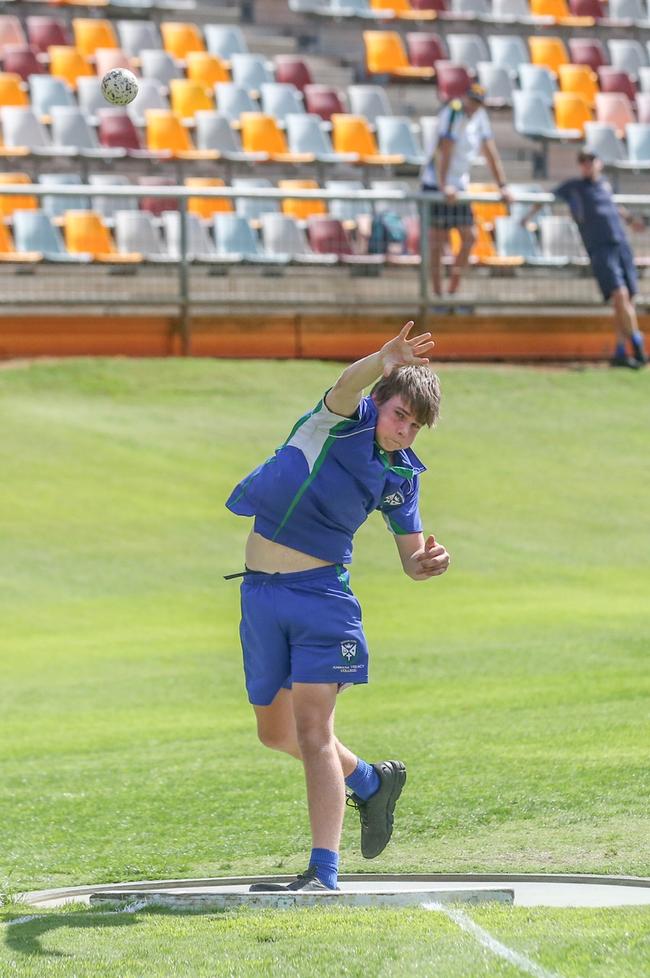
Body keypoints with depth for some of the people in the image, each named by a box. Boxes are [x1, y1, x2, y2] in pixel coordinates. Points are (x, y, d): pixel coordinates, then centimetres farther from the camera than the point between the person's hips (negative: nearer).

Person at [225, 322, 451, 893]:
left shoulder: (402, 475, 1)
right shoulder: (343, 420, -8)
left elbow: (410, 557, 9)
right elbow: (347, 386, -32)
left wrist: (427, 563, -16)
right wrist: (384, 362, -54)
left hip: (321, 591, -1)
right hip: (261, 589, 1)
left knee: (313, 729, -13)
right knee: (275, 732, 15)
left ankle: (324, 872, -15)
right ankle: (368, 781, 40)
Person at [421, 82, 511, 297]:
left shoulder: (480, 116, 9)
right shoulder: (453, 111, -15)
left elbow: (491, 153, 12)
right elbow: (444, 149, -23)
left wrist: (502, 186, 7)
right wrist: (443, 186, -31)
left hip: (459, 186, 8)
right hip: (436, 184, -8)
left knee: (470, 238, 3)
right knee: (438, 240, -7)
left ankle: (452, 292, 10)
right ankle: (437, 294, -5)